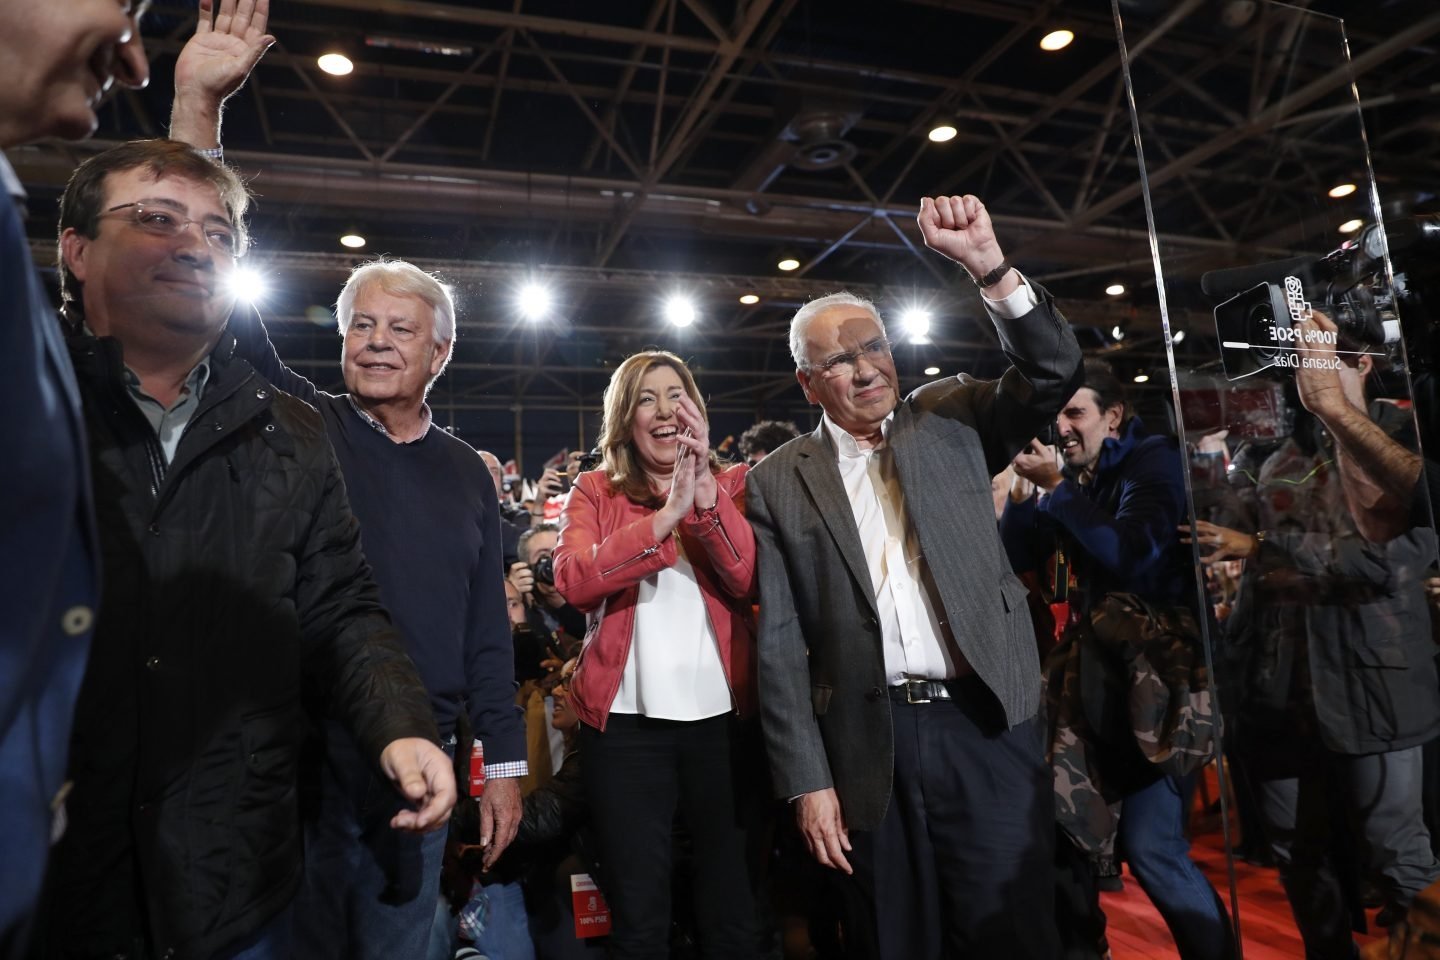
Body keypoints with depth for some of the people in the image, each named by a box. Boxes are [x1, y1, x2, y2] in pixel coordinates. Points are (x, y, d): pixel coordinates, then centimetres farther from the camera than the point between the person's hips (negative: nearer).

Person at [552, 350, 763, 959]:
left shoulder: (730, 484, 6)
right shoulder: (594, 491, 5)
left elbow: (749, 580, -9)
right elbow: (573, 582, -13)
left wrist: (705, 491, -20)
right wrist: (667, 514, -19)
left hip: (722, 715, 1)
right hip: (627, 719, -1)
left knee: (733, 907, 14)